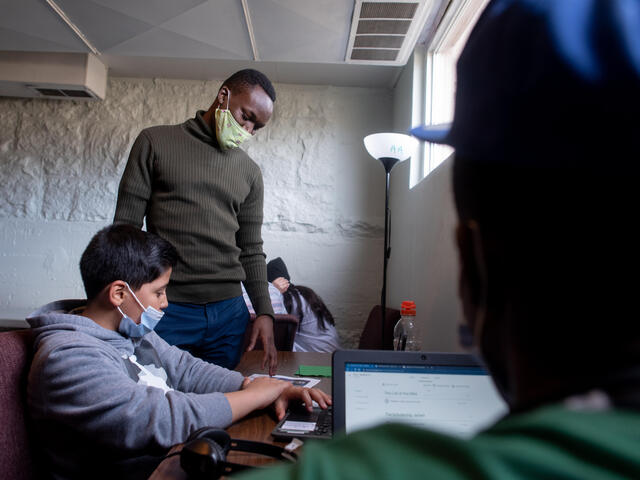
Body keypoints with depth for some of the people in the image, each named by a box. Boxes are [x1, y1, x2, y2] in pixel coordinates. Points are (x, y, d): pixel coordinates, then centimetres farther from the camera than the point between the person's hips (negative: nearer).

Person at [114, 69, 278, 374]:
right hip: (167, 311, -3)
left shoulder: (249, 172, 13)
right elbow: (125, 227, 1)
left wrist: (264, 312, 3)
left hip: (229, 313, 3)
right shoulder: (155, 142, 4)